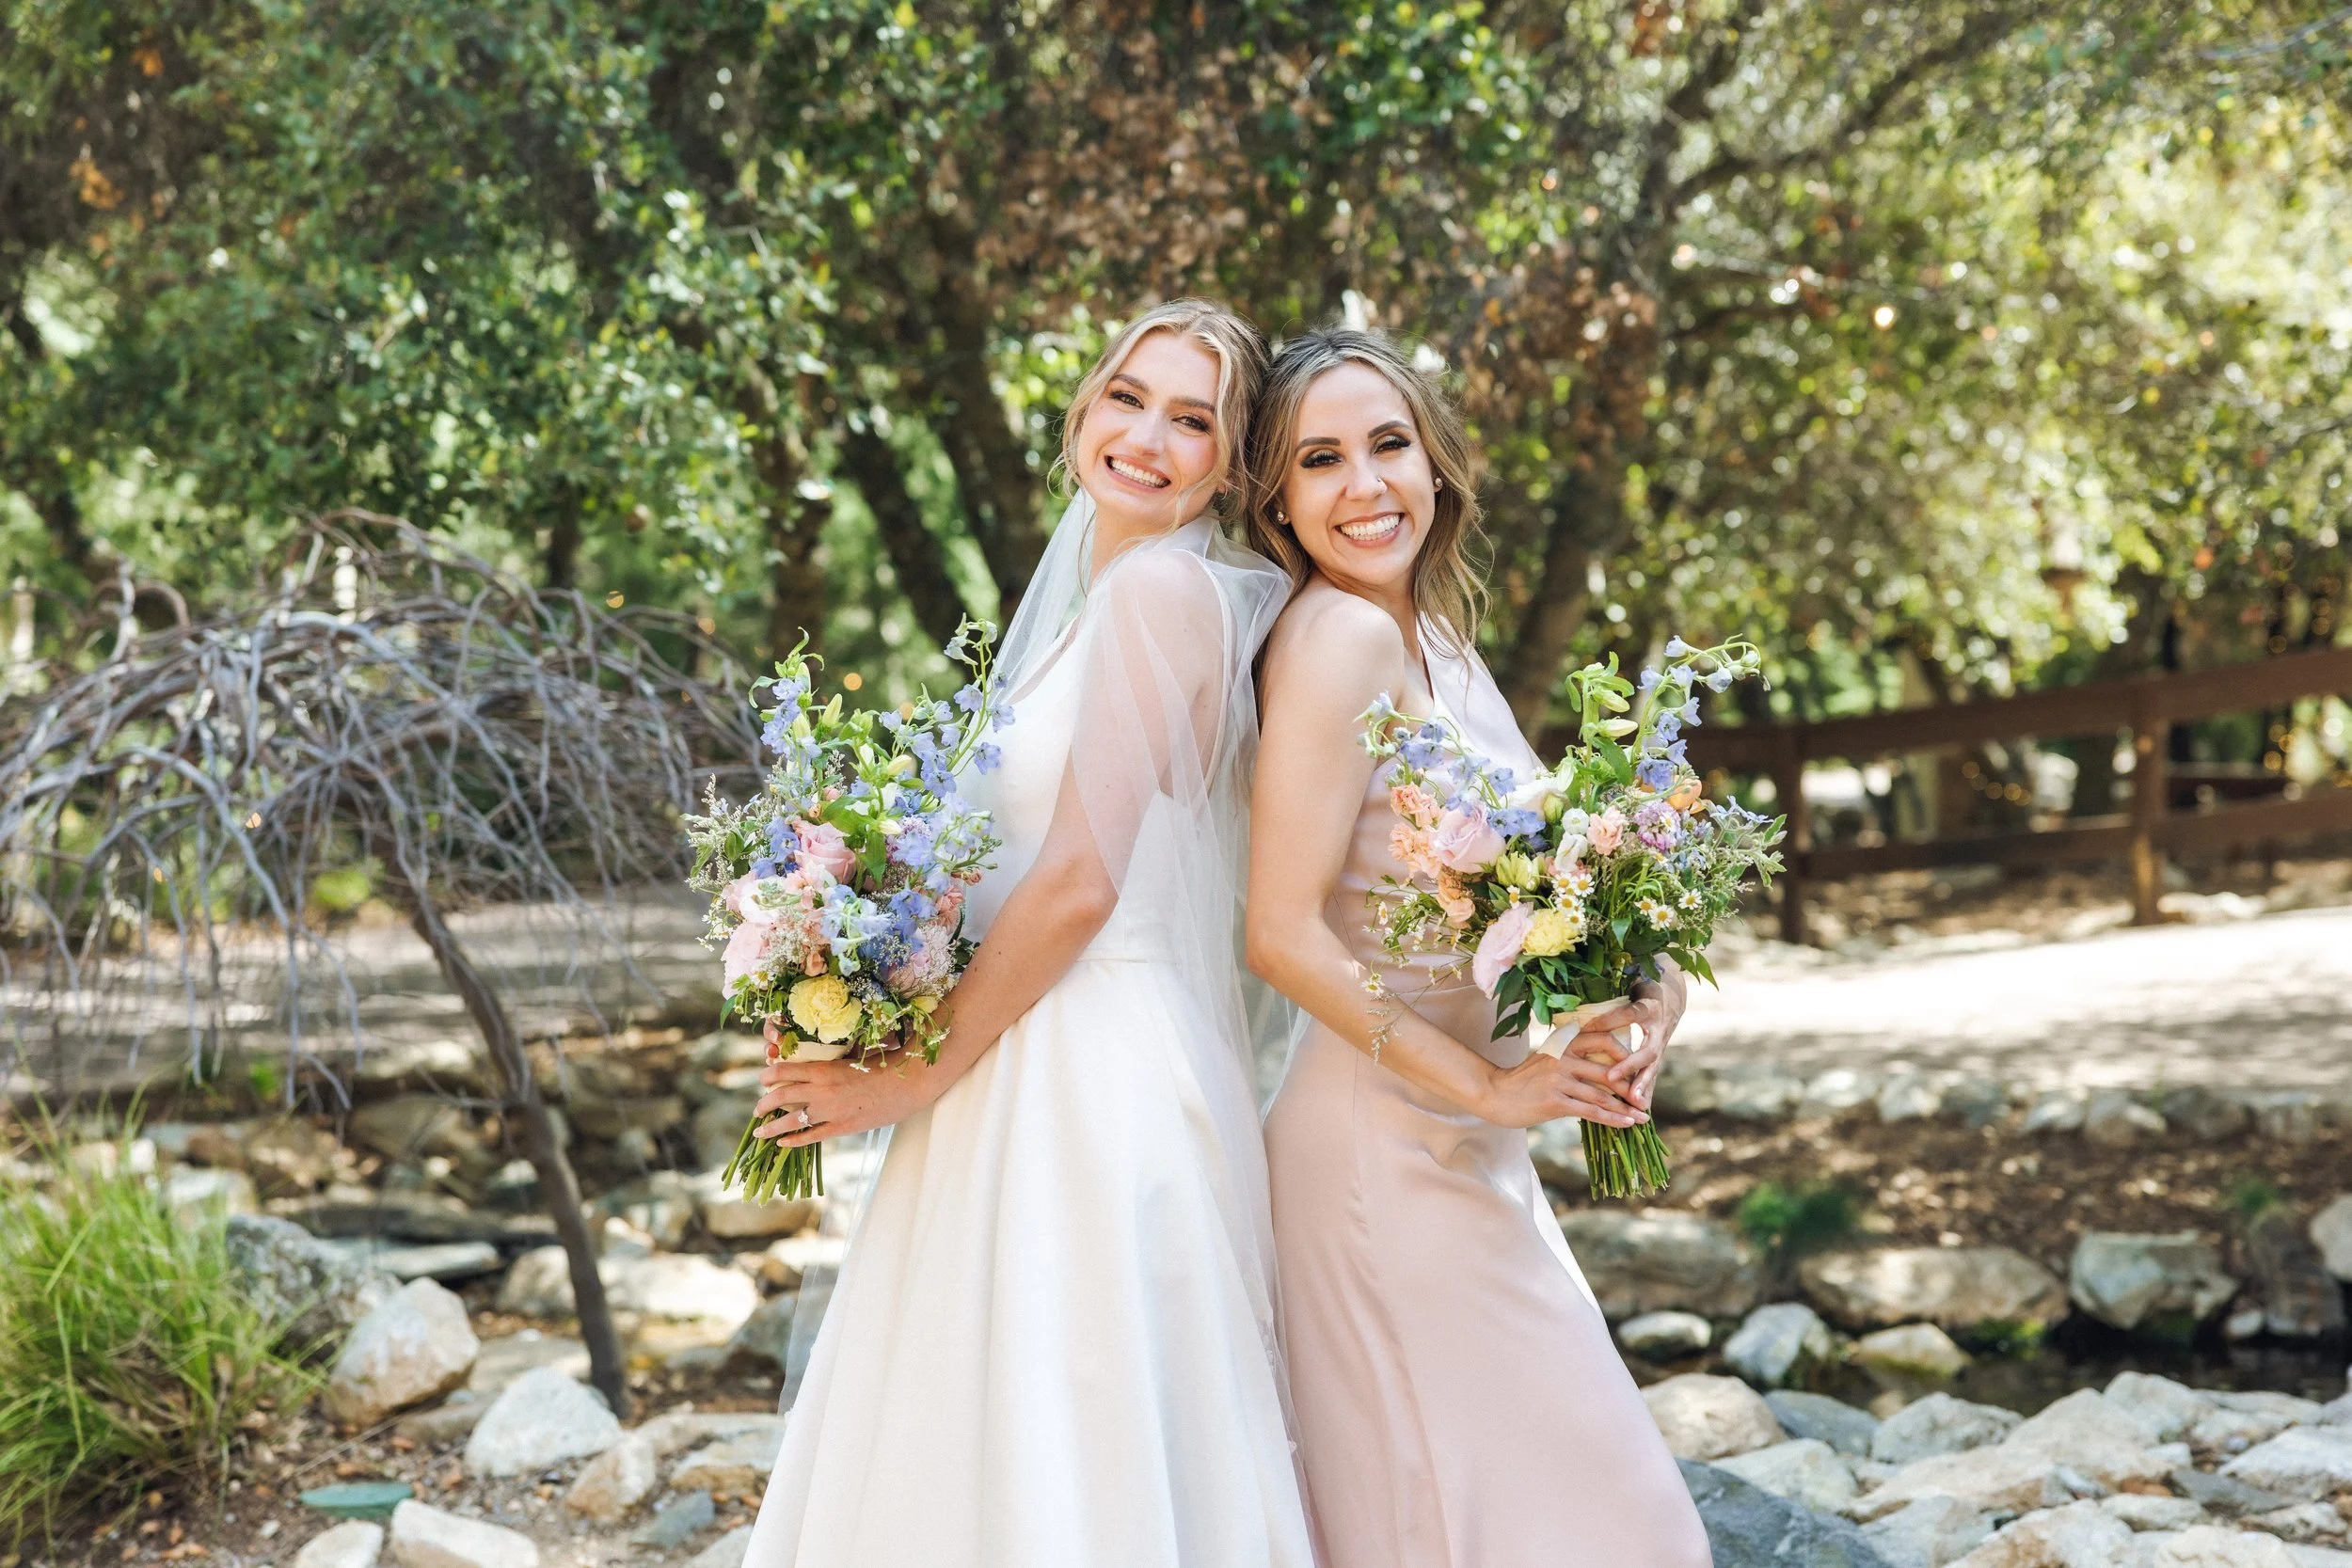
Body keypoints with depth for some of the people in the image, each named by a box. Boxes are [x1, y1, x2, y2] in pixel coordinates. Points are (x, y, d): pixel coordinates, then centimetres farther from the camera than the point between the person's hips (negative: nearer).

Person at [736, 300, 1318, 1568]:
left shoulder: (1160, 584, -11)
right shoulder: (1093, 593, 18)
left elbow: (1080, 883, -16)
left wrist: (923, 1077, -9)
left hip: (1093, 1095, -9)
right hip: (1035, 1083, 9)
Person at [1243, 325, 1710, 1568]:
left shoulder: (1433, 633, 11)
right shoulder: (1339, 634, -17)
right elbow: (1286, 933, -22)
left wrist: (1633, 998, 0)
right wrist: (1488, 1085, -18)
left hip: (1456, 1142, 9)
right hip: (1390, 1143, -9)